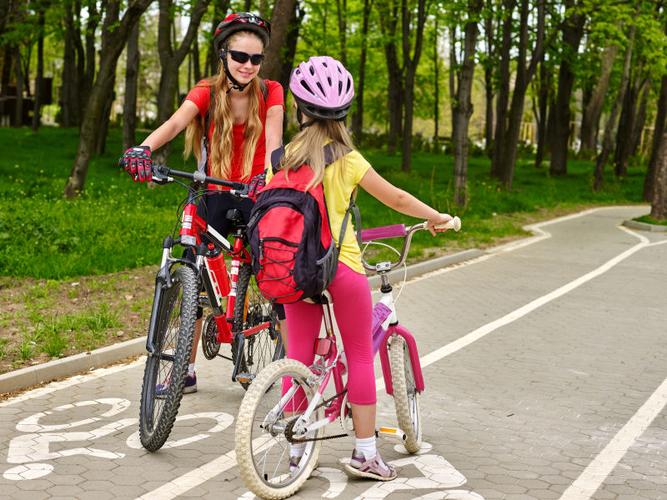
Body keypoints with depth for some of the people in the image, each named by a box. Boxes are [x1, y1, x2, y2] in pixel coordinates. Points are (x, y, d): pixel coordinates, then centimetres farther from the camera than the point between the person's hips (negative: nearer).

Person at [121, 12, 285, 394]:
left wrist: (271, 171, -43)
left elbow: (273, 137, -21)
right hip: (217, 195, 2)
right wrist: (144, 148, -44)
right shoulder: (207, 93, -6)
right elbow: (176, 122, -24)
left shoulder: (270, 92, -6)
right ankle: (187, 371, 13)